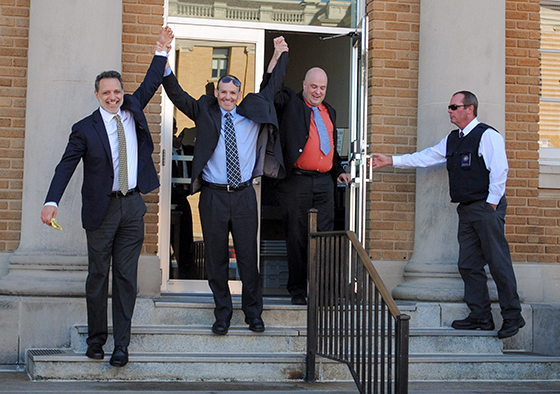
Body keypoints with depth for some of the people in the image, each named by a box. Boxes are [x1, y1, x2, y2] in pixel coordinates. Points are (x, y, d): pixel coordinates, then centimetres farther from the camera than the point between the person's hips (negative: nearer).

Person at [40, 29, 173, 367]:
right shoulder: (85, 129, -3)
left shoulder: (133, 109, 8)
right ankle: (96, 338, 18)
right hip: (102, 209, -3)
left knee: (127, 277, 3)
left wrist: (161, 51, 15)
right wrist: (52, 202, -20)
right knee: (98, 275, 5)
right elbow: (66, 166, -8)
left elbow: (151, 84, 22)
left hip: (133, 206, 3)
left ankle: (122, 344, 7)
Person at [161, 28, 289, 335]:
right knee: (216, 258, 4)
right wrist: (164, 68, -9)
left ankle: (253, 312, 16)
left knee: (248, 256, 3)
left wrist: (281, 55, 19)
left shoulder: (253, 112, 10)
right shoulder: (205, 112, 7)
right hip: (213, 195, 0)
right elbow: (177, 96, 2)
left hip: (244, 195, 1)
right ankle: (222, 314, 16)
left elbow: (272, 88, 19)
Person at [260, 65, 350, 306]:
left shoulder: (329, 111, 21)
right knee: (296, 237, 0)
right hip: (297, 181, -4)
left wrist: (339, 170, 20)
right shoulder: (290, 103, 5)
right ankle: (297, 290, 9)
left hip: (324, 182, 5)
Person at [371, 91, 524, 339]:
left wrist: (491, 204, -15)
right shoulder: (452, 140, 17)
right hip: (466, 209, 8)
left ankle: (512, 316, 0)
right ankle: (480, 316, 12)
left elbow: (499, 171, -14)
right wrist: (391, 160, 17)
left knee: (498, 262, -7)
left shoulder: (487, 135, -8)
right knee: (469, 264, 6)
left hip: (487, 208, -8)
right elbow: (425, 158, 20)